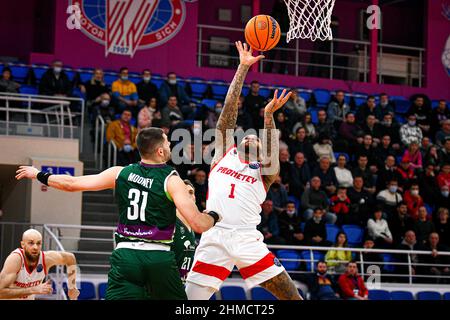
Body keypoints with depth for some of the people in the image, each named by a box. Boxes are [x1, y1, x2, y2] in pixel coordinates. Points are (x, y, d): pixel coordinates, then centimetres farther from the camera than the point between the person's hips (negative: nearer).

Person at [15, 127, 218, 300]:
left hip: (126, 254, 2)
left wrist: (39, 175, 26)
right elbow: (199, 225, -11)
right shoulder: (171, 180, -5)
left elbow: (72, 184, 11)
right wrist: (214, 217, 13)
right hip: (159, 258, -2)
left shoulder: (121, 173, 6)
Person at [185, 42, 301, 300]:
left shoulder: (264, 171, 18)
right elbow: (230, 108, 16)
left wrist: (269, 116, -18)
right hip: (214, 238, 0)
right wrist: (243, 67, 14)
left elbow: (273, 154, -5)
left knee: (293, 297, -4)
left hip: (247, 239, 0)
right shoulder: (225, 153, 21)